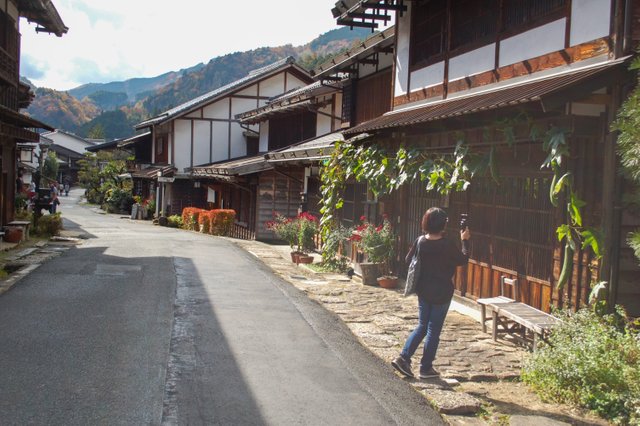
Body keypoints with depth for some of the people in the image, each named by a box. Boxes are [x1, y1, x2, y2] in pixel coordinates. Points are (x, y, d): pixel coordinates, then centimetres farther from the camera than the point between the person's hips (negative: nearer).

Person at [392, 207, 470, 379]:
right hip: (442, 293, -5)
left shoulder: (420, 241, -4)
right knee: (434, 330, 6)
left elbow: (408, 259, 8)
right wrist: (465, 241, 10)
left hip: (423, 291, 5)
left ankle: (403, 357, 9)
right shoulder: (447, 245, -17)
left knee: (422, 326, 18)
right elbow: (463, 260, -2)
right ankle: (426, 368, 14)